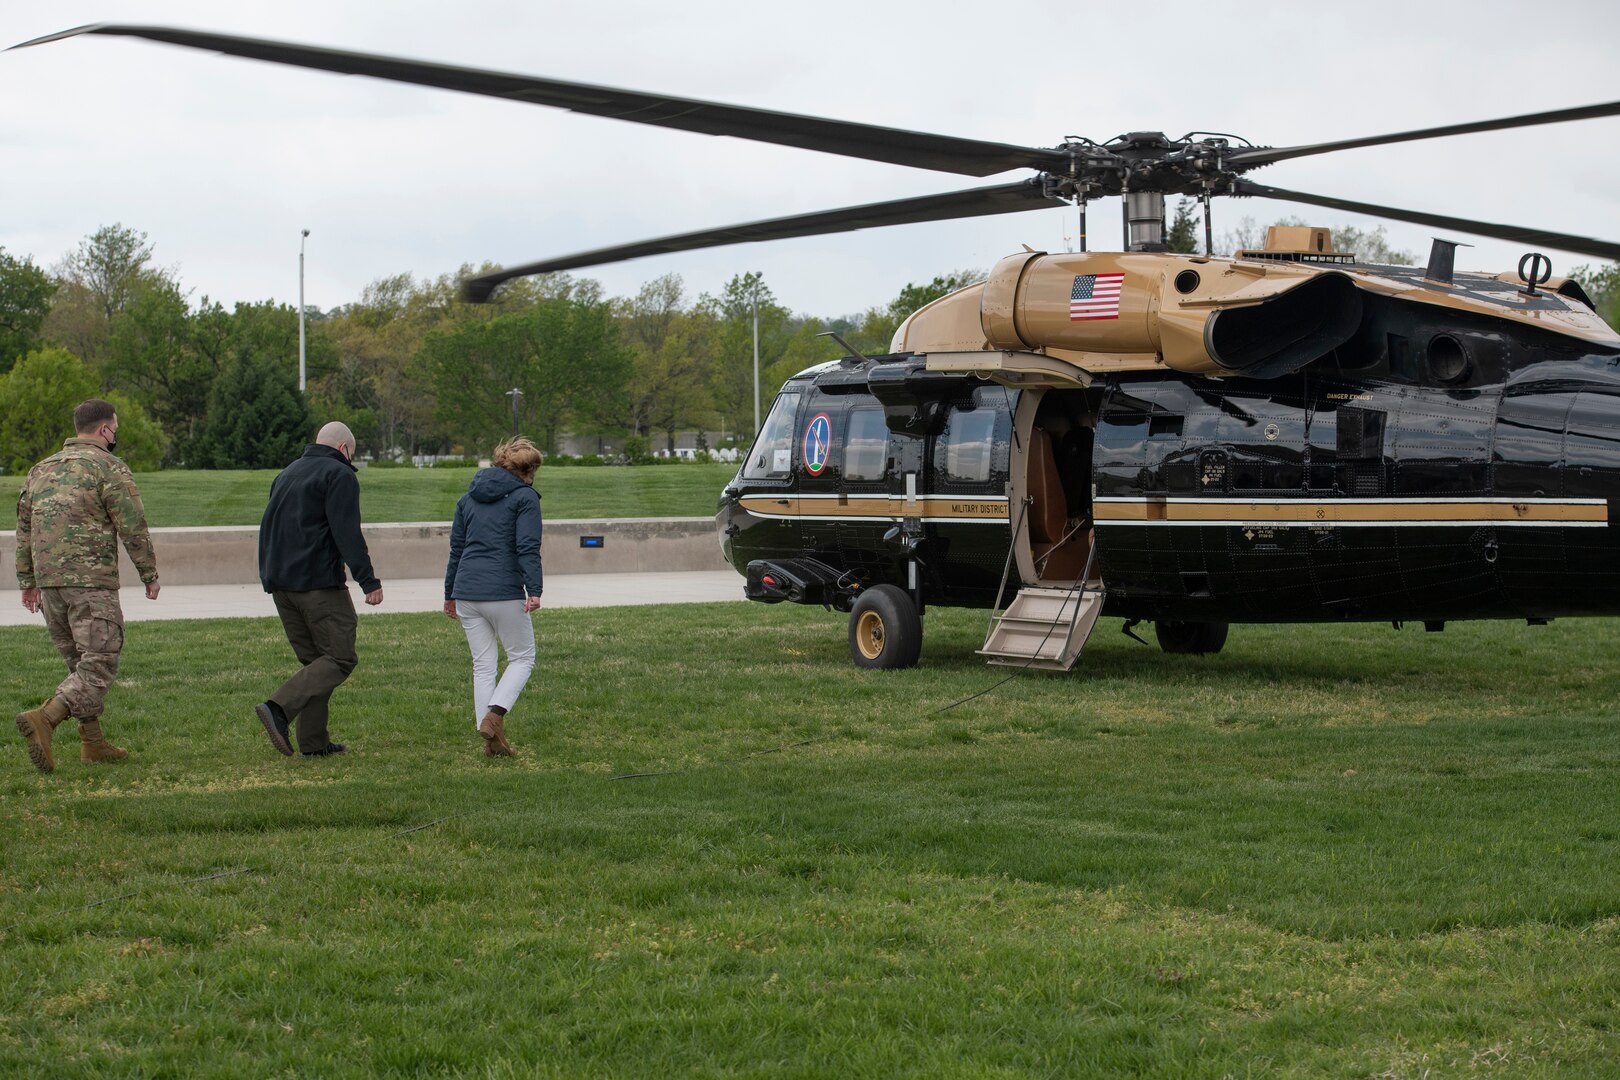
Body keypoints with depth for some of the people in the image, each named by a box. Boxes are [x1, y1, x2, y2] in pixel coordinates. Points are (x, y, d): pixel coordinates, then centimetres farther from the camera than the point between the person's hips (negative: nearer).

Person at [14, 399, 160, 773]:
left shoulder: (41, 470, 16)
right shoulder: (110, 469, -5)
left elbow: (24, 528, 19)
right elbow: (134, 529, -8)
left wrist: (27, 580, 24)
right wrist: (150, 574, 3)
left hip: (49, 582, 7)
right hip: (91, 581, -7)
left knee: (81, 663, 17)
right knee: (99, 666, -9)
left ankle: (93, 744, 17)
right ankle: (43, 719, -27)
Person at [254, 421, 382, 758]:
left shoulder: (286, 474, 20)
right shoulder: (339, 475, -6)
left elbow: (267, 529, 22)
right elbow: (347, 533, -16)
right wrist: (369, 582, -17)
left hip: (281, 584, 8)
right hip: (318, 581, -8)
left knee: (313, 660, 13)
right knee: (340, 658, -5)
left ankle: (313, 741, 6)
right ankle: (278, 708, -23)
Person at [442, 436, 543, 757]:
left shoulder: (468, 498, 17)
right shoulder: (525, 497, -1)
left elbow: (456, 547, 19)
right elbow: (528, 548, -12)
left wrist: (450, 593, 24)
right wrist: (534, 591, -15)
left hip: (466, 590, 6)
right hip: (504, 592, -6)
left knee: (483, 664, 10)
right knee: (522, 658, 8)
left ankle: (491, 740, 5)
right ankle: (494, 714, -13)